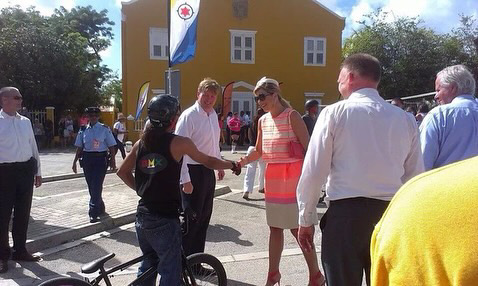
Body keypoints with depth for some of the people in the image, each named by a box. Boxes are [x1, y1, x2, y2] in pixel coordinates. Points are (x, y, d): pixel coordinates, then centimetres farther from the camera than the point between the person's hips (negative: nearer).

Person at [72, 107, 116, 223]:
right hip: (87, 159, 4)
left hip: (100, 159, -4)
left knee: (96, 186, -9)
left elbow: (111, 146, 0)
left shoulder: (104, 129, -2)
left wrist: (112, 161, -4)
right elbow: (79, 147, 12)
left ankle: (93, 213, -3)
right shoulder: (83, 130, 7)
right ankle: (100, 208, 30)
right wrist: (75, 161, 10)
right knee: (91, 186, 11)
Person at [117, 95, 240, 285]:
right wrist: (233, 165, 16)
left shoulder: (141, 143, 5)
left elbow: (122, 172, 15)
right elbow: (208, 162, 1)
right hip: (165, 219, -6)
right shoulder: (178, 142, -11)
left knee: (148, 265, 23)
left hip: (143, 216, 6)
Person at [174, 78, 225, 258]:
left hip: (209, 171, 8)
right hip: (194, 172, -8)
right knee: (192, 218, -1)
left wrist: (219, 165, 22)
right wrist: (185, 179, -22)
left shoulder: (213, 115, 9)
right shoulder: (189, 116, -16)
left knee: (204, 216, 15)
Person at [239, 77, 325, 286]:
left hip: (293, 176, -6)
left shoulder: (291, 116, -10)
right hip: (272, 177, 6)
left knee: (298, 229, -1)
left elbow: (308, 147, -12)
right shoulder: (263, 121, 9)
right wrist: (244, 161, -4)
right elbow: (259, 151, 15)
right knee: (275, 228, 13)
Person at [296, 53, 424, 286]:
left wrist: (306, 219, 2)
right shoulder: (405, 120, 6)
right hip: (392, 214, 4)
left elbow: (314, 171, -7)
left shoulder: (334, 113, -5)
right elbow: (415, 176, 8)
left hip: (345, 212, -3)